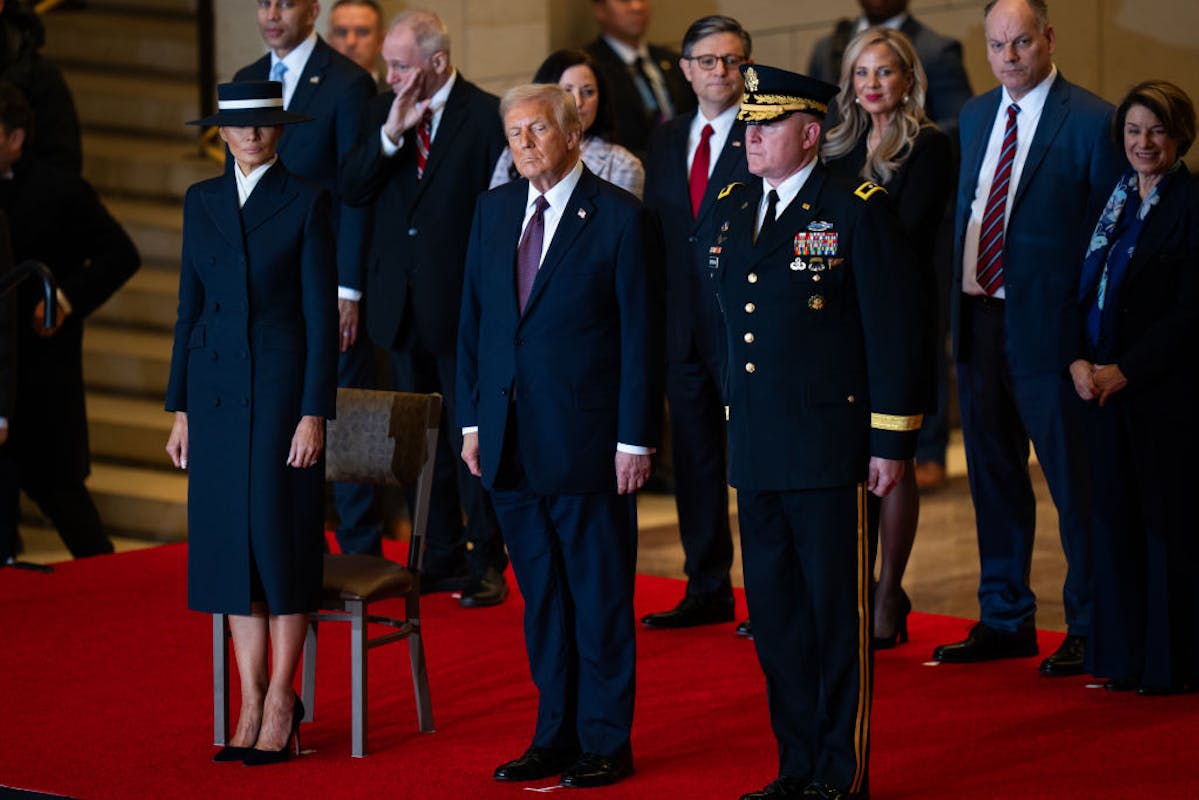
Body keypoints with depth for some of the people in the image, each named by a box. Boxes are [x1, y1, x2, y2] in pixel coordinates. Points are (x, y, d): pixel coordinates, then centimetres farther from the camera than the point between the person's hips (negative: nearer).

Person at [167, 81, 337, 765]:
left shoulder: (307, 202, -3)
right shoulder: (201, 201, 10)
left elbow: (322, 314, -6)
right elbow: (190, 306, 12)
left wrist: (314, 413, -12)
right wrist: (181, 409, 8)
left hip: (282, 386, -4)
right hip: (216, 391, 5)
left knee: (282, 539, -3)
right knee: (229, 542, 4)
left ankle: (281, 703, 5)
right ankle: (252, 704, 10)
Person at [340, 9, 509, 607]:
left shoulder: (487, 116, -10)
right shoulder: (381, 111, 5)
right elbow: (351, 191, -3)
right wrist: (391, 134, -17)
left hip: (462, 304, -5)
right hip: (400, 303, 5)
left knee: (472, 435, 1)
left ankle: (487, 564, 9)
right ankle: (443, 558, 22)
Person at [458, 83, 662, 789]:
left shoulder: (620, 218, -7)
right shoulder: (494, 210, 10)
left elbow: (641, 335, -8)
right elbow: (473, 320, 14)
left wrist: (635, 440, -11)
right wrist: (473, 421, 9)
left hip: (588, 438, -5)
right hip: (512, 440, 6)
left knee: (600, 598, 2)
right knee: (541, 597, 13)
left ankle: (607, 742, 10)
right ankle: (556, 735, 21)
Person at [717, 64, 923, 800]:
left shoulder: (859, 211, -7)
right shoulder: (733, 209, 12)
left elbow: (894, 330, -8)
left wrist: (892, 441, -11)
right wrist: (730, 422, 16)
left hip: (830, 447, -6)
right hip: (755, 449, 7)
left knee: (838, 612, 0)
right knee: (775, 613, 11)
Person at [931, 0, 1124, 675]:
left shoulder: (1092, 122, -9)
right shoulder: (976, 116, 12)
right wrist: (958, 302, 10)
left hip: (1046, 323, -7)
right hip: (979, 317, 7)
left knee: (1074, 479, 0)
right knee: (993, 475, 14)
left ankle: (1089, 628, 10)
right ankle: (1005, 619, 25)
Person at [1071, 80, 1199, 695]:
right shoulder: (1112, 201, 13)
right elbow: (1084, 291, 13)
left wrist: (1123, 371, -15)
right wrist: (1079, 361, -4)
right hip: (1102, 384, 6)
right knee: (1116, 518, 8)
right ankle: (1127, 657, 15)